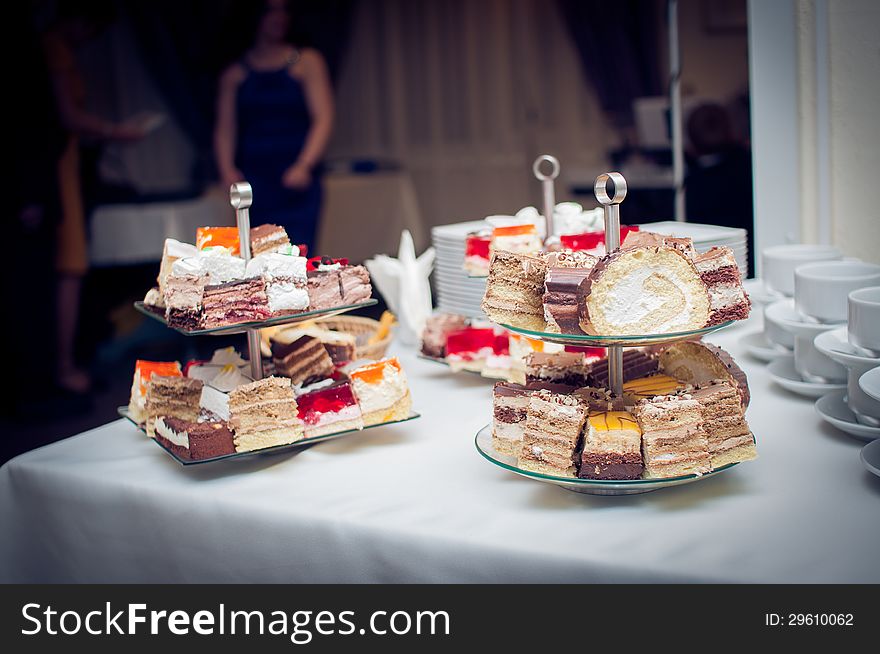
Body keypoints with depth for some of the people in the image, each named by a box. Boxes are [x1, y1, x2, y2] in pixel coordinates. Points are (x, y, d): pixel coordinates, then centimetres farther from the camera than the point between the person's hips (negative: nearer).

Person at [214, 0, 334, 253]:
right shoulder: (235, 74, 12)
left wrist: (304, 165, -15)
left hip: (298, 181, -2)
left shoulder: (306, 62, 7)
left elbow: (323, 119, -2)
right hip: (253, 182, 2)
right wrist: (228, 170, -9)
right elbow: (225, 129, 9)